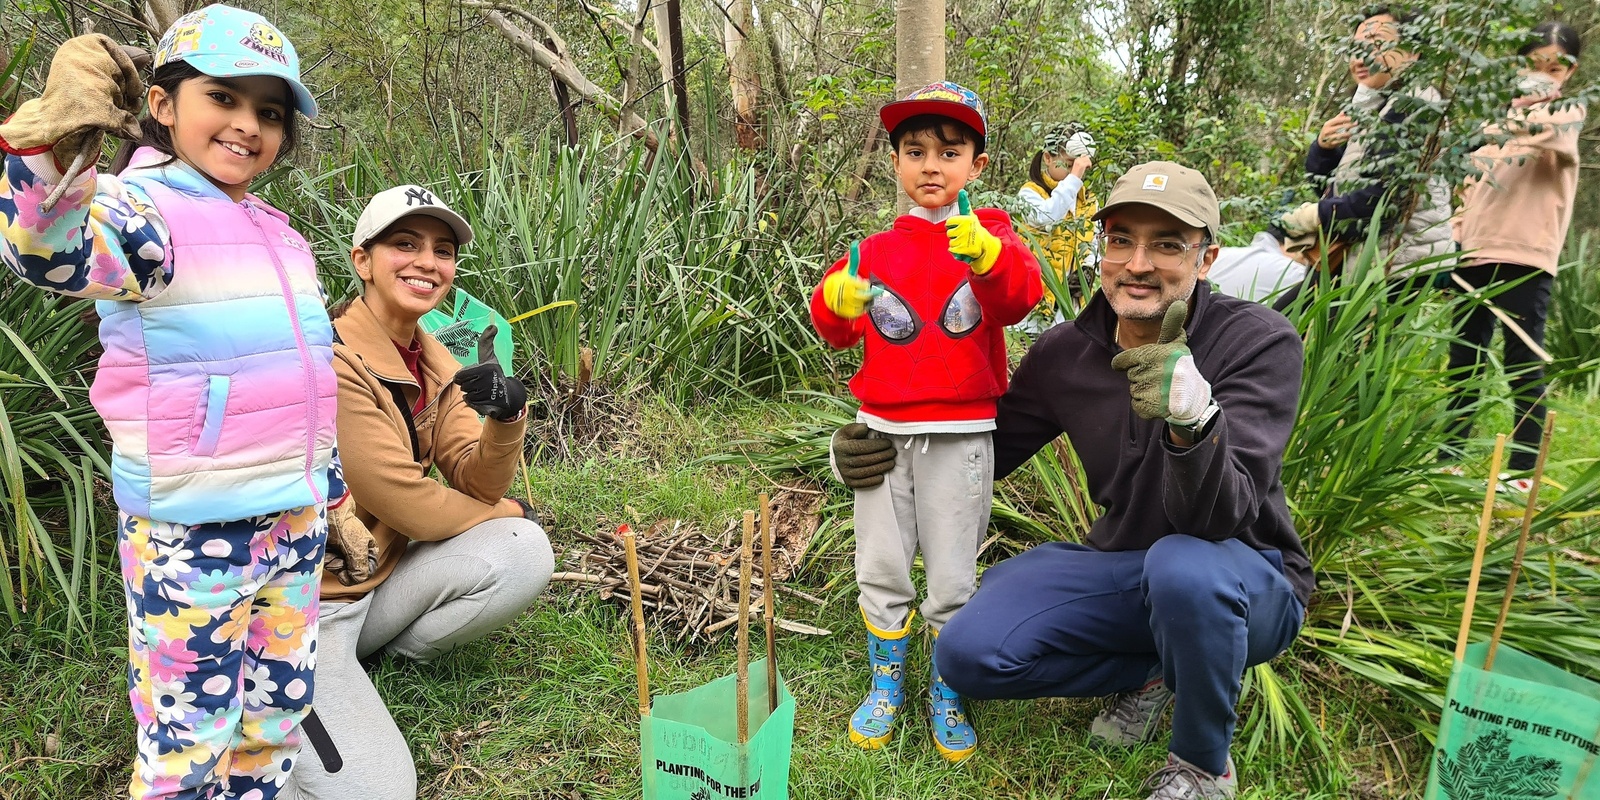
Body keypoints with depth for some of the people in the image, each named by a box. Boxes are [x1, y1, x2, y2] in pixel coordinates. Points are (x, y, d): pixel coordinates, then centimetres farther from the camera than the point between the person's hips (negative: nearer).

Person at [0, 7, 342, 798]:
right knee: (188, 736, 6)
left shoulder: (283, 238, 10)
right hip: (189, 535, -6)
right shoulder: (148, 209, -12)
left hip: (294, 520, 7)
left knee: (278, 712, 19)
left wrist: (329, 484, 22)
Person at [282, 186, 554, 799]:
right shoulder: (332, 358, -20)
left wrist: (505, 418, -24)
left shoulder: (432, 357, 3)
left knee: (524, 555, -14)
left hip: (377, 577, 7)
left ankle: (386, 657, 3)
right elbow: (409, 504, -19)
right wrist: (514, 512, -3)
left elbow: (477, 484, -3)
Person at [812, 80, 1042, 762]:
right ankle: (886, 685, 30)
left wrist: (989, 256, -39)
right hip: (883, 430, 3)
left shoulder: (991, 235, 0)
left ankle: (948, 693, 26)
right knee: (880, 570, 11)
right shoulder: (875, 250, 8)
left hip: (960, 436, -3)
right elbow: (837, 331, 13)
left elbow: (1021, 295, -19)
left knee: (952, 579, 5)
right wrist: (834, 300, -10)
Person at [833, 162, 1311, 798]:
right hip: (1122, 571, 4)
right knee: (969, 652, -17)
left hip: (1247, 579, -3)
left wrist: (1195, 419, -50)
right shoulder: (1065, 353, -6)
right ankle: (1146, 672, 10)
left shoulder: (1259, 342, -19)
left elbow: (1218, 520, -29)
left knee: (1184, 565, -39)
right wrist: (886, 451, -13)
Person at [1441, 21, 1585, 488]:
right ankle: (1448, 459, 15)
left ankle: (1523, 470, 3)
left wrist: (1531, 114, -38)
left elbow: (1555, 133, -21)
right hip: (1476, 253, 5)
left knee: (1523, 362, -4)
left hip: (1525, 256, -5)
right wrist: (1454, 240, 11)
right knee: (1463, 357, 8)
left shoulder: (1568, 113, 4)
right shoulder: (1498, 113, 18)